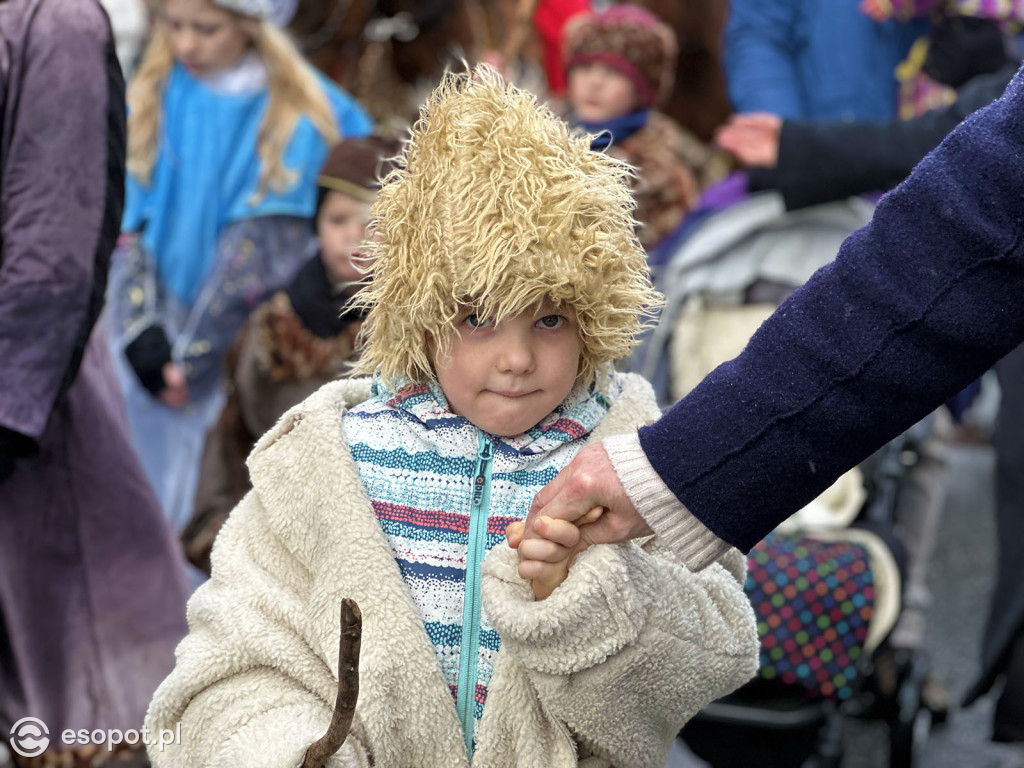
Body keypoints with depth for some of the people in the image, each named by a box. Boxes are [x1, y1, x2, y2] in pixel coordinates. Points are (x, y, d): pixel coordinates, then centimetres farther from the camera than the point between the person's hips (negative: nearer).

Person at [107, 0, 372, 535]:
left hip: (239, 342, -3)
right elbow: (125, 222, -1)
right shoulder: (152, 96, 3)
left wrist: (194, 357, -14)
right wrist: (140, 328, -14)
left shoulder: (294, 114, -7)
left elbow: (264, 244, -12)